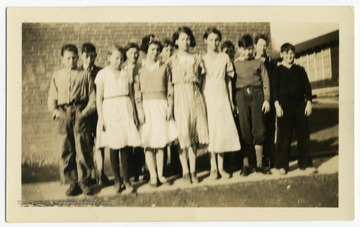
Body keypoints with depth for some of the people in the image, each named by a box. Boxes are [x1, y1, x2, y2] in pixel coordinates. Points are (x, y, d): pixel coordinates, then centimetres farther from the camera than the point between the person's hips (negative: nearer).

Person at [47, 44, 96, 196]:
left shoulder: (84, 75, 10)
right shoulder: (57, 76, 18)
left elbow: (92, 97, 5)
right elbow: (51, 98, 15)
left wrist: (86, 112, -9)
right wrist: (54, 111, -3)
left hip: (80, 113, -2)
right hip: (63, 115, 2)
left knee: (83, 149, -4)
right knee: (66, 150, 1)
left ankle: (84, 182, 7)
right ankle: (73, 183, 10)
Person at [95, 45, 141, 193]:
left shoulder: (126, 74, 11)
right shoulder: (103, 74, 3)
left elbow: (131, 95, 14)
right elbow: (99, 98, 1)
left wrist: (133, 113, 8)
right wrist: (101, 118, -5)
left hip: (125, 110, 2)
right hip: (110, 110, -2)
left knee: (126, 147, -2)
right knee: (114, 147, 0)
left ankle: (126, 180, 5)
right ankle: (117, 180, 11)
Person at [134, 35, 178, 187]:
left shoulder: (164, 67, 8)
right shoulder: (140, 69, 3)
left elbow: (170, 88, 6)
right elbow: (137, 91, 0)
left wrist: (170, 106, -2)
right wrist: (139, 110, -8)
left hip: (162, 105, 1)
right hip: (147, 106, -1)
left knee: (161, 141, 3)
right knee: (148, 143, -3)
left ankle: (161, 174, 11)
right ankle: (153, 175, 4)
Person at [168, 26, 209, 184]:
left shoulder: (197, 59, 12)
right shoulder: (172, 60, 5)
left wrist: (193, 80, -1)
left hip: (195, 97, 2)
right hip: (180, 97, -2)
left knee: (194, 134, 3)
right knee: (183, 133, -6)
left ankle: (193, 171, 9)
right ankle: (185, 171, 2)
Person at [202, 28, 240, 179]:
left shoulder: (225, 58, 9)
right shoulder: (202, 59, 5)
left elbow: (229, 80, 11)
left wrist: (231, 100, 7)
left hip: (222, 97, 1)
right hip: (208, 97, -1)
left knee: (224, 130, -3)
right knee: (210, 131, -4)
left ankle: (221, 167, 4)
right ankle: (213, 167, 2)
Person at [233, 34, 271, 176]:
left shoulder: (259, 63, 12)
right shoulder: (235, 64, 12)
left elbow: (265, 82, 8)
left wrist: (266, 99, -3)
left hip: (257, 95, 0)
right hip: (242, 96, 0)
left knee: (258, 130, -2)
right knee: (244, 131, -1)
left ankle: (259, 164, 6)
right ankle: (245, 165, 3)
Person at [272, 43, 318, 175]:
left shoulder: (300, 70, 12)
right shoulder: (277, 71, 4)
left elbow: (307, 86, 10)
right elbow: (274, 88, -2)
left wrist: (309, 102, 1)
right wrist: (277, 105, -12)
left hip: (300, 104, 3)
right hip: (284, 105, -3)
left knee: (303, 135, 3)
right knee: (284, 136, -2)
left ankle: (305, 164, 11)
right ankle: (282, 165, 6)